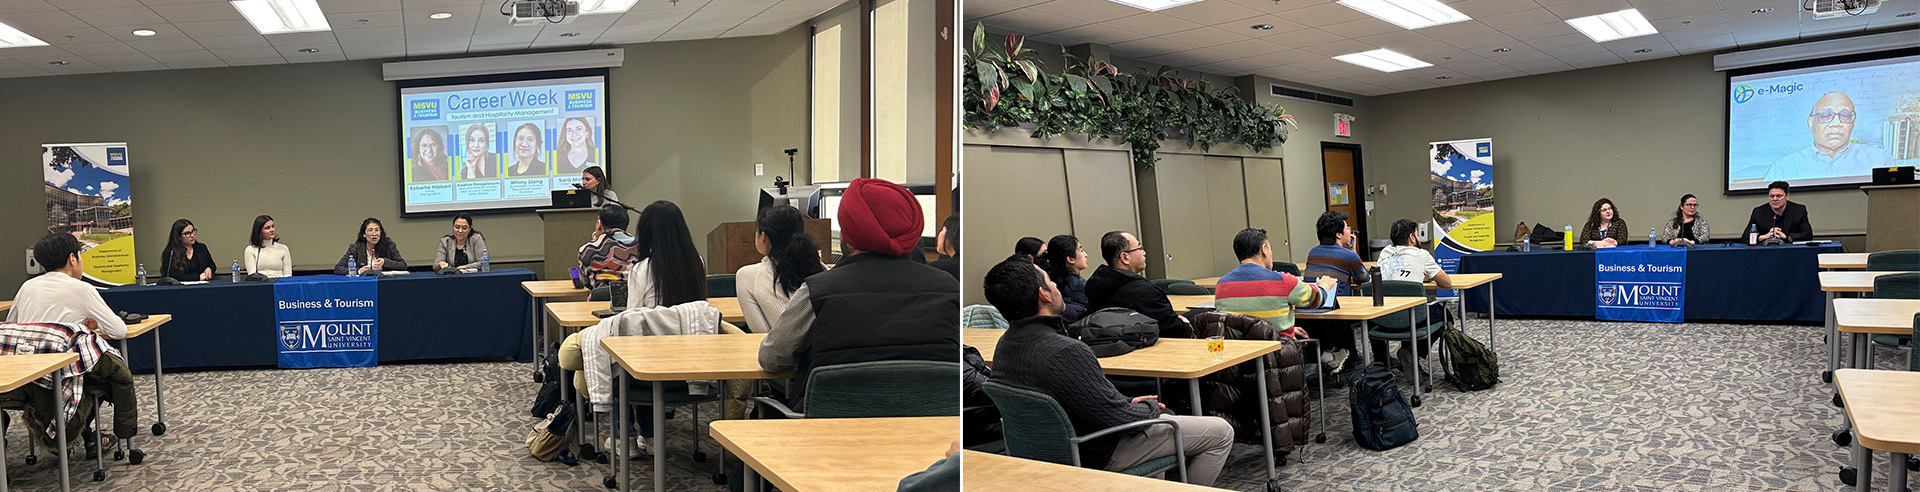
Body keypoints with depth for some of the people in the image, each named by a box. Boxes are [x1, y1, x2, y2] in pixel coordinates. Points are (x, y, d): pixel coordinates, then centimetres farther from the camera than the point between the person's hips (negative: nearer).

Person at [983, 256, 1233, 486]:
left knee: (1160, 412, 33)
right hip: (1098, 454, -9)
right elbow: (1116, 417, -26)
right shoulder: (1064, 352, -35)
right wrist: (1151, 408, -5)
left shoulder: (1005, 344, -4)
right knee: (1221, 432, 3)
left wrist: (1127, 402, 7)